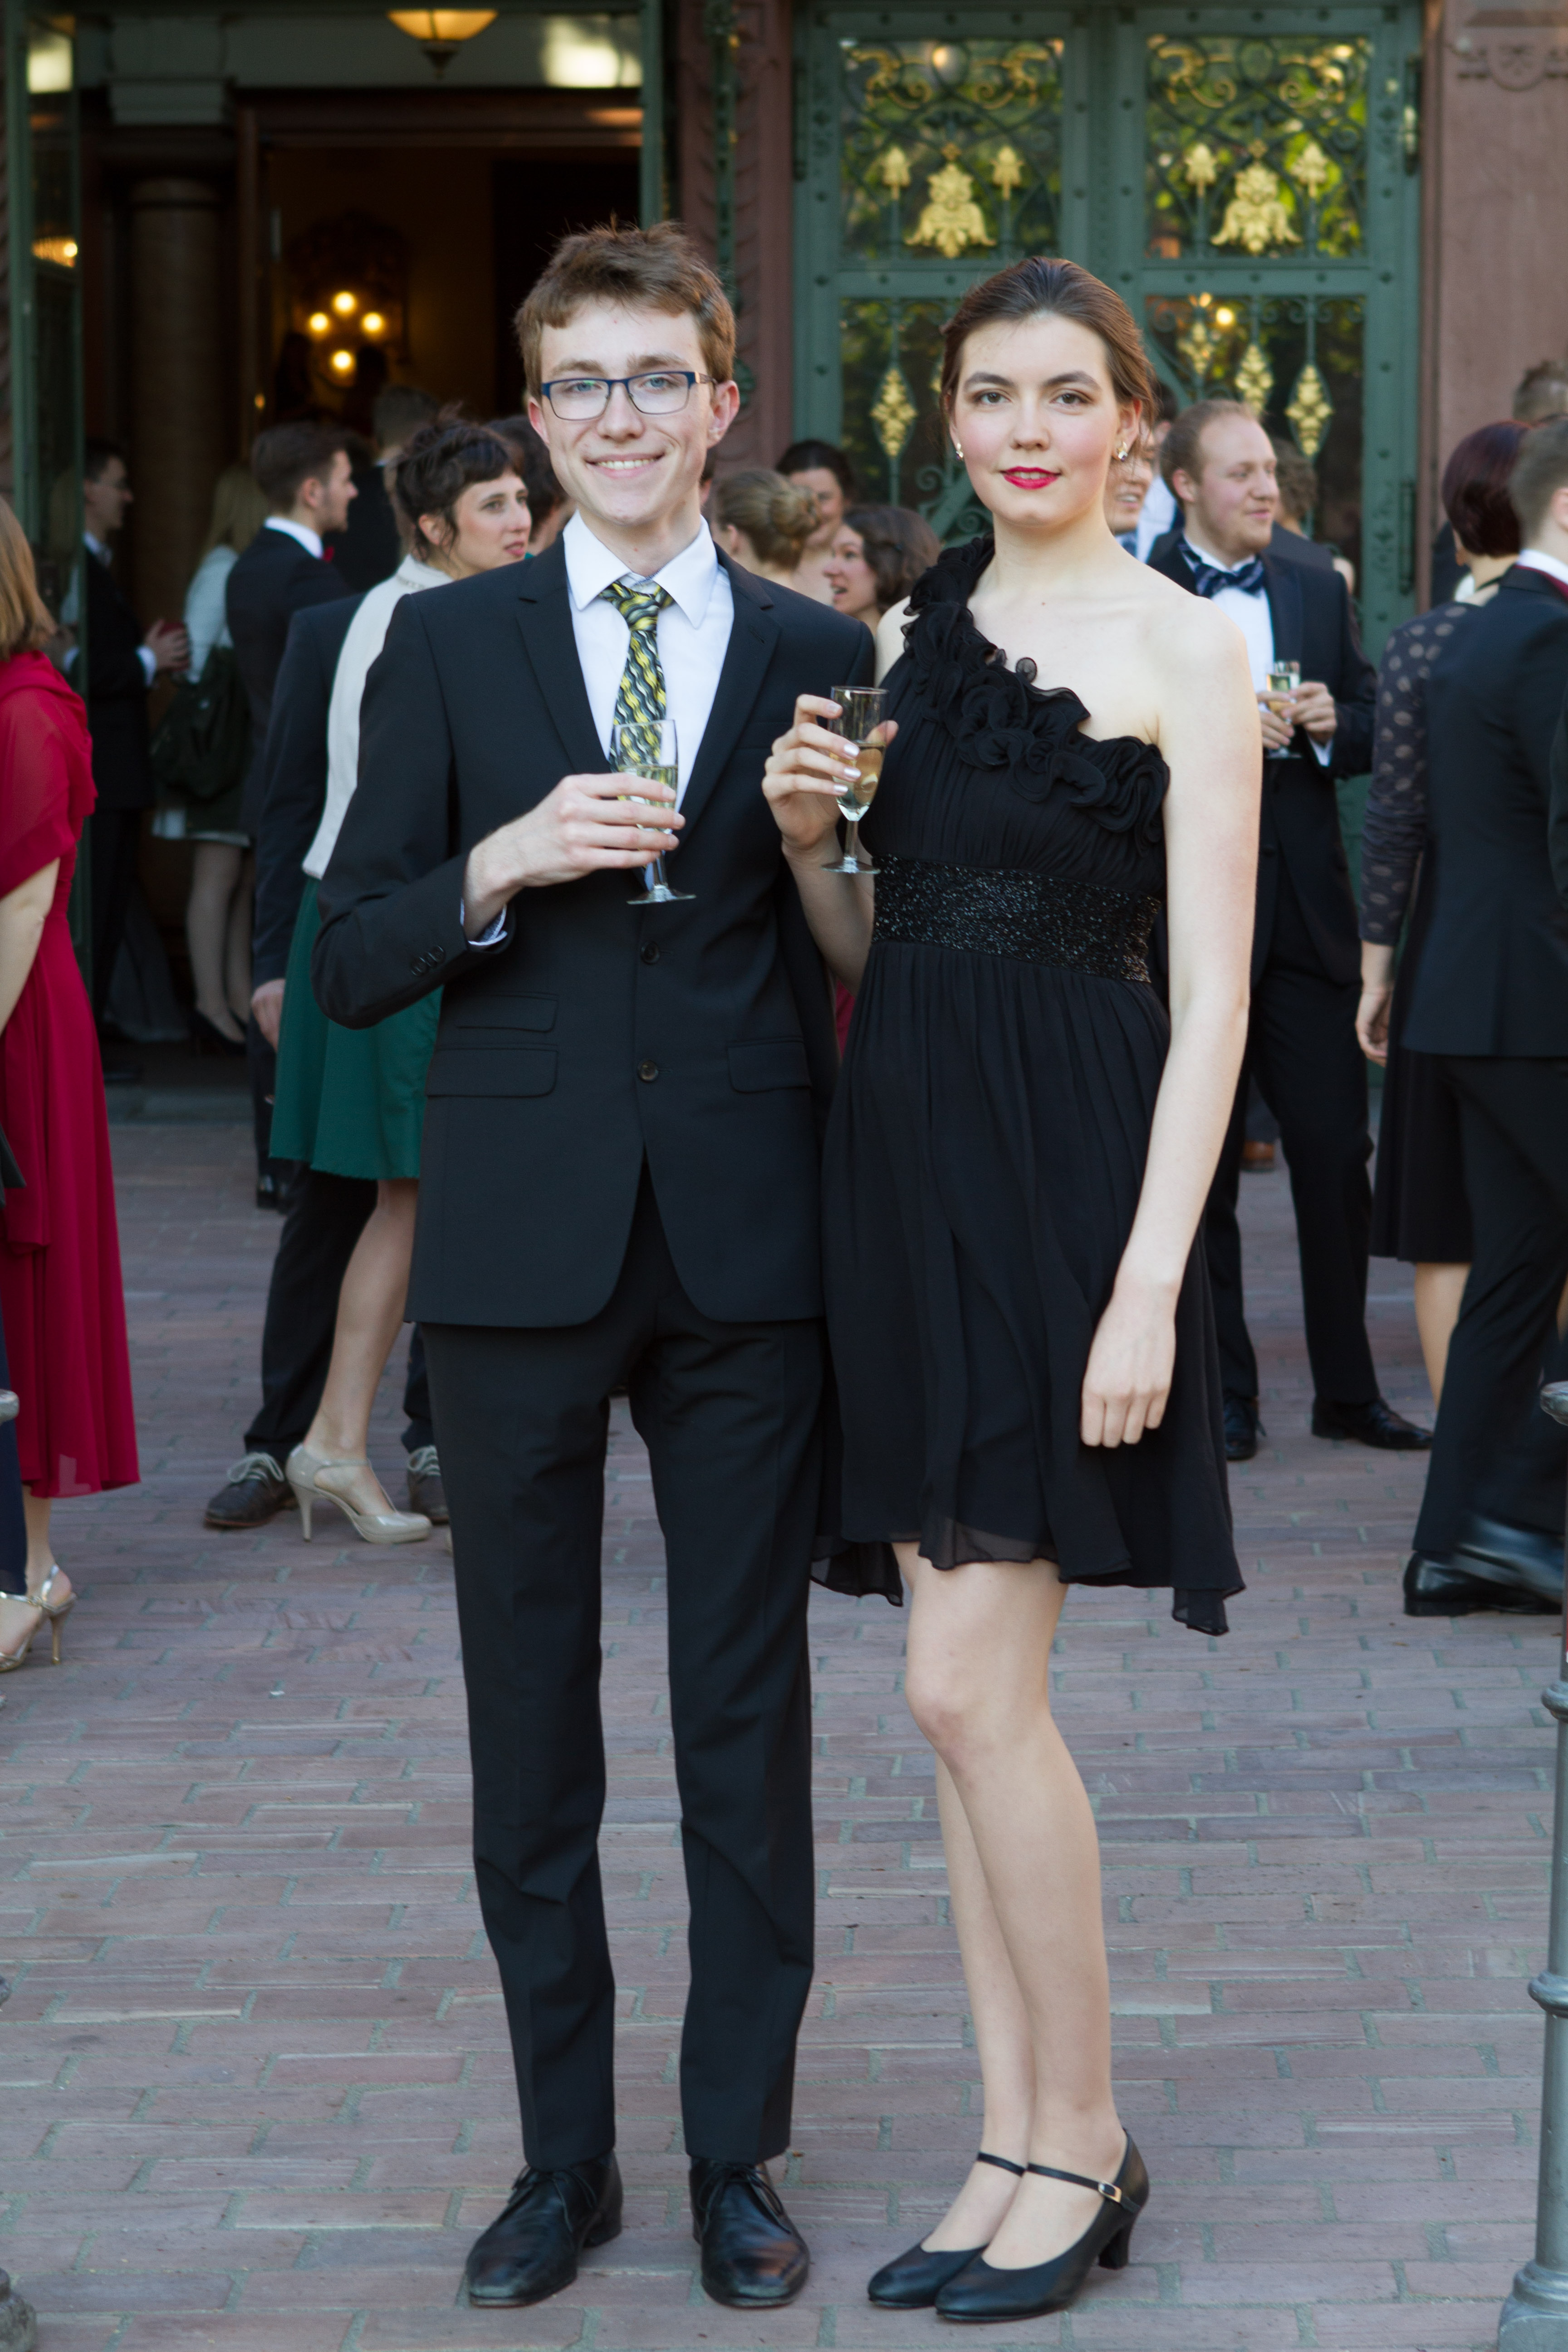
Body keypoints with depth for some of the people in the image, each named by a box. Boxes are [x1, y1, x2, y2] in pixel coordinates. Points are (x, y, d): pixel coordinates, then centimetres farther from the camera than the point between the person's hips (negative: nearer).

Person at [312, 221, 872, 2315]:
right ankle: (565, 2156, 20)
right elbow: (349, 967, 2)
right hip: (521, 1246, 0)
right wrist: (505, 864, -15)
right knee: (529, 1714, 7)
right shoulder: (447, 648, 5)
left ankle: (738, 2151, 17)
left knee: (751, 1711, 5)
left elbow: (860, 951, 7)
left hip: (751, 1252, 0)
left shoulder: (817, 659, 6)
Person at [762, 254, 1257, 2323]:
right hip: (903, 1152, 6)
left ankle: (1084, 2137, 9)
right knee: (971, 1693, 8)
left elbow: (1212, 1004, -10)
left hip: (1067, 1169, -6)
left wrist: (1149, 1283, -17)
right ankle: (1021, 2152, 17)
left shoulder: (1183, 650, -6)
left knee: (971, 1684, -8)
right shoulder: (910, 639, 13)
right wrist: (807, 837, -4)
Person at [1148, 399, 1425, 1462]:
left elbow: (1377, 731, 15)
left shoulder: (1320, 593, 13)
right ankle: (1224, 1394, 14)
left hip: (1308, 915, 4)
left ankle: (1349, 1387, 15)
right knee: (1203, 1167, 4)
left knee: (1337, 1153, 4)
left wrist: (1332, 726, -6)